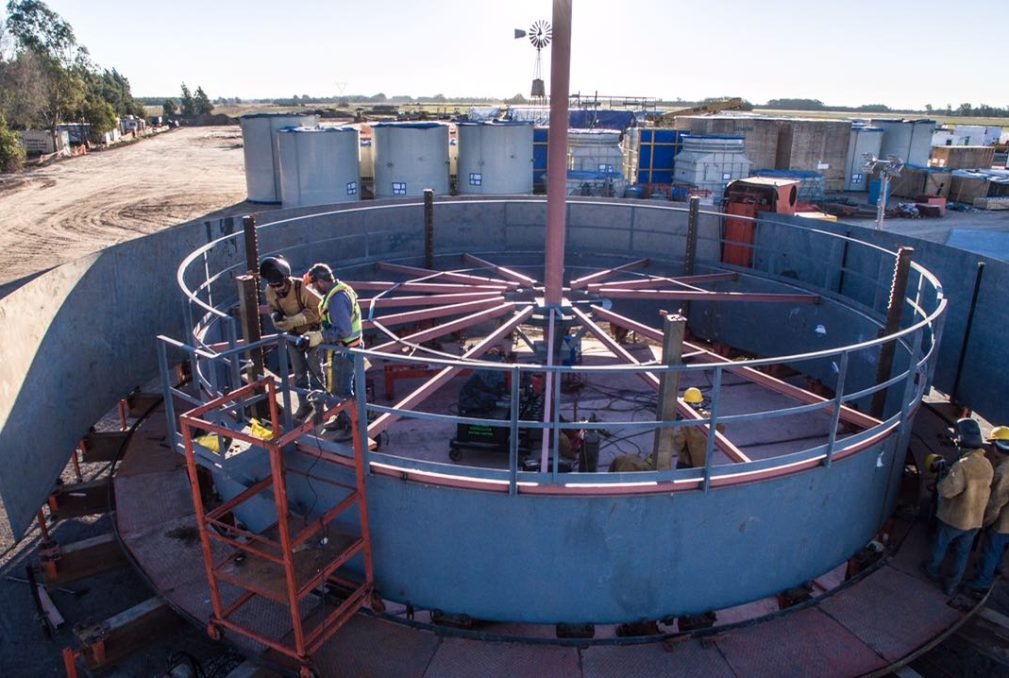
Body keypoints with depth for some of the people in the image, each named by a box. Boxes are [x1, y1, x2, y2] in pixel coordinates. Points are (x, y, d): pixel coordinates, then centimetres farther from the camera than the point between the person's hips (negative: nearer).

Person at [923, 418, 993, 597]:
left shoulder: (962, 465, -28)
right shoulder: (987, 465, -2)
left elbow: (948, 490, -34)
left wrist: (940, 484, -13)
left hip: (954, 517, -6)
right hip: (974, 519, 6)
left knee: (941, 544, 19)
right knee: (962, 553, 17)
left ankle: (933, 570, 41)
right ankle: (951, 586, 26)